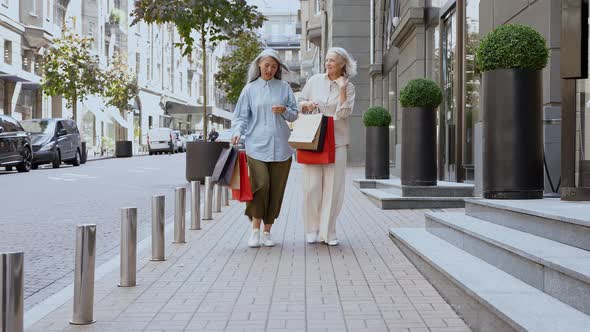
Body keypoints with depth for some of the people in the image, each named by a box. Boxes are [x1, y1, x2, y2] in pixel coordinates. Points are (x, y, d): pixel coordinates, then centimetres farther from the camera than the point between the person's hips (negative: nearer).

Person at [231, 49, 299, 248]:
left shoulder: (284, 88, 12)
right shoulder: (250, 89, 9)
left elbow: (294, 114, 14)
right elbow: (241, 116, 10)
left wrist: (284, 110, -7)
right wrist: (237, 132, -8)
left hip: (280, 147, 2)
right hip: (257, 144, -2)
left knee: (276, 189, 1)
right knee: (261, 185, -17)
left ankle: (267, 232, 12)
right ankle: (255, 230, -4)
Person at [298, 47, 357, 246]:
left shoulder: (348, 87, 4)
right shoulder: (315, 81, 7)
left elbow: (343, 113, -9)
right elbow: (300, 102, 14)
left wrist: (342, 88, -14)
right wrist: (306, 104, -7)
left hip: (336, 142, 0)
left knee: (333, 186, -1)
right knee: (312, 185, -1)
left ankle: (328, 231, 7)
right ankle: (312, 230, 9)